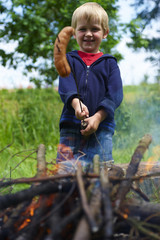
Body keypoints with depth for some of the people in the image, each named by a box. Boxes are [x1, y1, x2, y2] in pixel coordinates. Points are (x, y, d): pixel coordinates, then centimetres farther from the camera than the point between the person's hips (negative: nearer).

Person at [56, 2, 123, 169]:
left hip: (102, 128, 0)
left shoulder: (109, 63, 10)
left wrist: (98, 117, -13)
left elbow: (115, 94, 0)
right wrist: (76, 103, -25)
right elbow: (65, 87, -4)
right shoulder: (69, 60, 11)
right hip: (71, 126, 0)